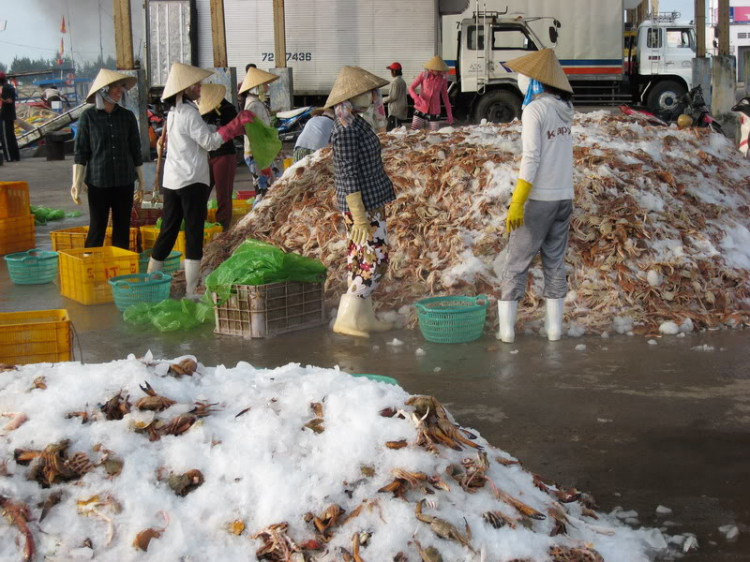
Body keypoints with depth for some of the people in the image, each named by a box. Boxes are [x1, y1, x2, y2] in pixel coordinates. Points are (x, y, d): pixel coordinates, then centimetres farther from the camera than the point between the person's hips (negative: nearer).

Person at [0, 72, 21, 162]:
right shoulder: (11, 86, 13)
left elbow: (9, 100, -24)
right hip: (11, 115, 9)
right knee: (11, 136, 15)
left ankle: (10, 157, -5)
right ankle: (16, 156, 18)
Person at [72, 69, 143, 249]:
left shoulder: (127, 116, 5)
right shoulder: (88, 116, -2)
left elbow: (136, 151, 10)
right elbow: (80, 152, -1)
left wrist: (141, 183, 11)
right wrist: (76, 183, -8)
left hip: (124, 182, 2)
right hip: (98, 182, -2)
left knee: (122, 229, 5)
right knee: (97, 229, -1)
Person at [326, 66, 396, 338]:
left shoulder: (355, 123, 12)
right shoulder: (345, 129, -19)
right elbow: (348, 176, -21)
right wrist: (359, 218, -22)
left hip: (370, 202, 10)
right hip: (362, 206, -10)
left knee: (360, 259, 13)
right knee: (375, 260, -6)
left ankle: (364, 317, 20)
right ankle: (346, 318, -2)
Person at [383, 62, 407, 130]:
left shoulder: (395, 82, -14)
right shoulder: (402, 81, 14)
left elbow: (393, 97, -16)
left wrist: (383, 100, -4)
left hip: (395, 110, -10)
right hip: (401, 109, 10)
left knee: (391, 129, -13)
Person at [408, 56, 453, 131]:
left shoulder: (443, 79, 0)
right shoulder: (424, 75, -4)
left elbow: (445, 96, 9)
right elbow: (411, 88, -4)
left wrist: (449, 114, 6)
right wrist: (416, 97, -25)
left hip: (434, 111, 1)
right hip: (421, 109, -1)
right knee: (414, 132, -10)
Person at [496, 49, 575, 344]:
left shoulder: (534, 110, -14)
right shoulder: (565, 108, 7)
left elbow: (531, 158, -20)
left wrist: (517, 203, -20)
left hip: (538, 199, -6)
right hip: (564, 197, 6)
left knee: (516, 261, 2)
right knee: (555, 261, 13)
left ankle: (506, 327, 2)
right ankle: (554, 325, 14)